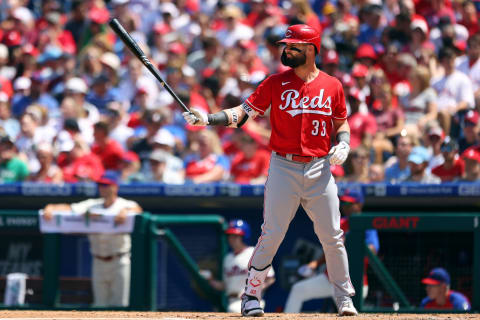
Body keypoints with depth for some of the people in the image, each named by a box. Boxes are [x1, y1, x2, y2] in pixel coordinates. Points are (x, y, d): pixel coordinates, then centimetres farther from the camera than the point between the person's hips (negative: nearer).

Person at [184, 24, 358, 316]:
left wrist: (343, 144, -4)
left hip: (319, 169, 1)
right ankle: (252, 295, 6)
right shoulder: (276, 83, 3)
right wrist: (208, 119, -16)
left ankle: (345, 297, 14)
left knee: (332, 236, 1)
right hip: (284, 168, -1)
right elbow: (244, 112, -3)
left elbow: (341, 123, 17)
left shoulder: (332, 86, 6)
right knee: (272, 235, -5)